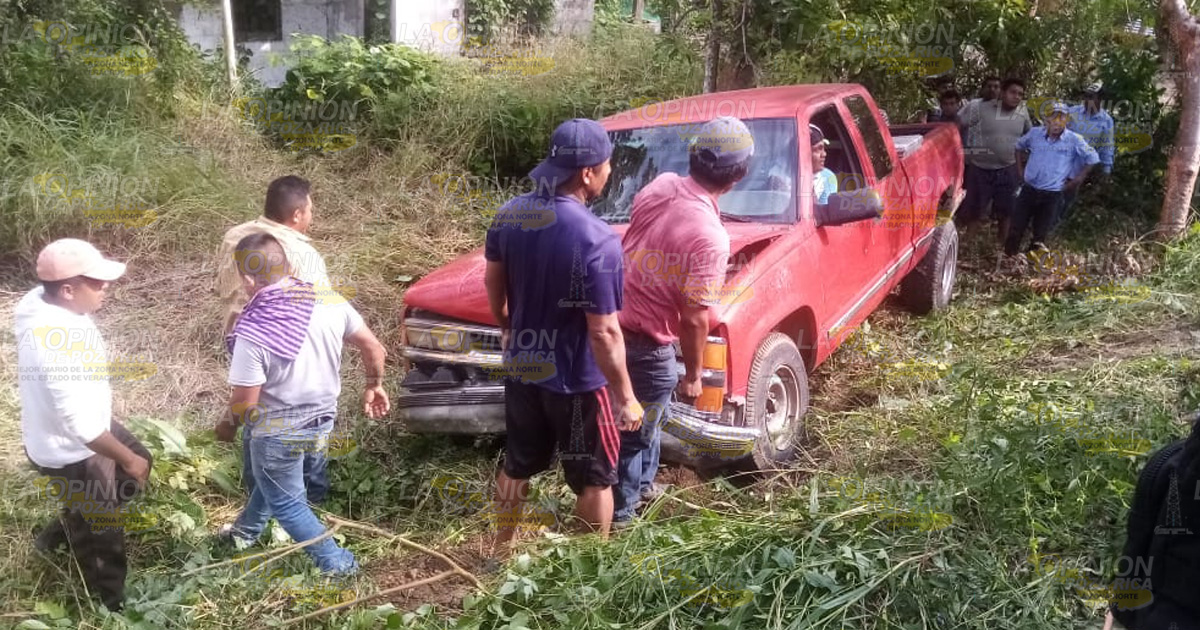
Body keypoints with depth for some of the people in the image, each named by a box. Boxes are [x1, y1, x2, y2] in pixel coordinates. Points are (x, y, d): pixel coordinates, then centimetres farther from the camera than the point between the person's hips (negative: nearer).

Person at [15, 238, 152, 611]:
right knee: (101, 535, 12)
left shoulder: (43, 302, -10)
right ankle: (111, 605, 37)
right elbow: (79, 426, -34)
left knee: (139, 462, 29)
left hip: (87, 426, 9)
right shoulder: (56, 348, -39)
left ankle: (63, 531, 43)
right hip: (71, 452, -9)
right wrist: (127, 459, -21)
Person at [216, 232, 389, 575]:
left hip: (279, 434, -6)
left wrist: (227, 425, 3)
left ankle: (337, 563, 24)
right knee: (273, 480, 31)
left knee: (287, 503, 19)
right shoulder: (329, 302, -14)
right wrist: (374, 386, 13)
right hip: (323, 422, 6)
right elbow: (374, 348, -5)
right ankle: (246, 530, 54)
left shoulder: (253, 334, -28)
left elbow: (245, 402, -19)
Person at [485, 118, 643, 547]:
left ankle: (500, 550, 41)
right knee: (594, 479, 14)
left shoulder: (509, 214, -6)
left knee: (517, 465, 24)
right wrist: (626, 397, -14)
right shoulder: (597, 239, -27)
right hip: (577, 381, -6)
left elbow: (492, 281, 9)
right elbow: (604, 332, -24)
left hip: (521, 368, 6)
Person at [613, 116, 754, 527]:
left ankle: (642, 483, 49)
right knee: (637, 430, 14)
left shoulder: (659, 186, -5)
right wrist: (693, 374, -8)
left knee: (647, 414, 29)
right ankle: (619, 511, 33)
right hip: (648, 344, -8)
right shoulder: (710, 237, -26)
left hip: (614, 321, 8)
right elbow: (695, 318, -22)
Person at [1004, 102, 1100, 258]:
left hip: (1052, 195, -1)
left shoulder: (1075, 140, -10)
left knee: (1040, 235, 7)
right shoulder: (1035, 133, -4)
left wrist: (1078, 180, 0)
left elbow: (1092, 159, 2)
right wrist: (1020, 169, 11)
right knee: (1015, 230, 3)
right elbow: (1019, 146, 16)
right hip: (1029, 189, 2)